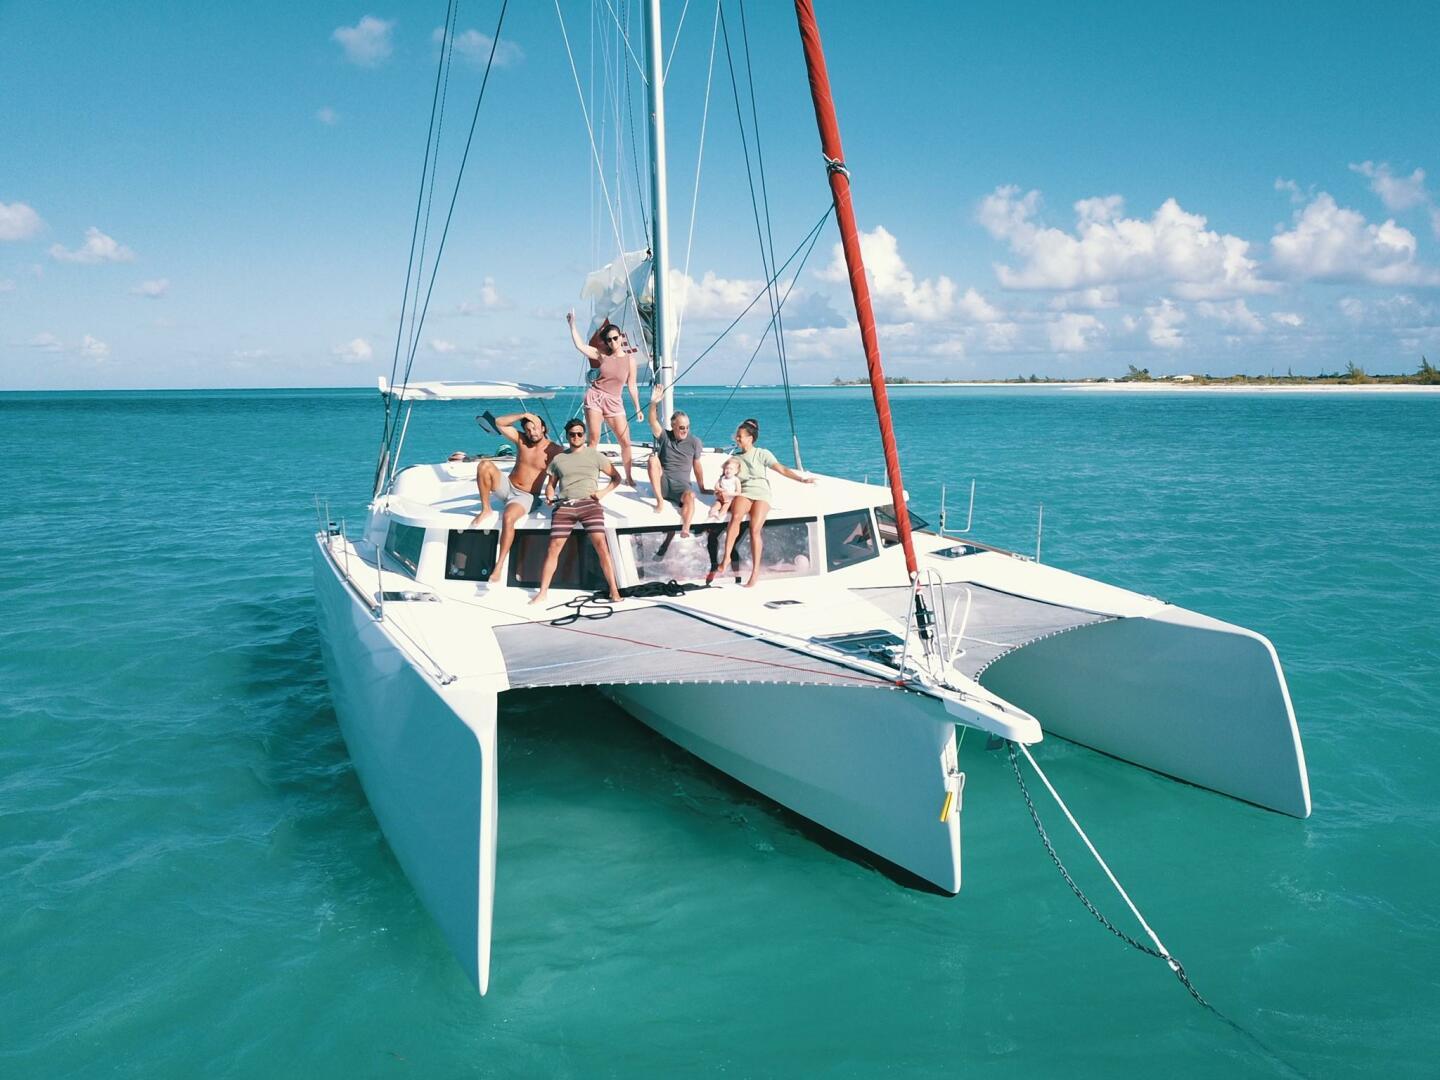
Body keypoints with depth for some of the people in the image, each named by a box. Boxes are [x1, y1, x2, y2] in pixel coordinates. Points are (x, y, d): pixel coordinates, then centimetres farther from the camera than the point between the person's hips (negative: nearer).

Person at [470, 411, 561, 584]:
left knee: (508, 517, -36)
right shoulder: (521, 439, 2)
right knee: (485, 465, -24)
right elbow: (499, 422, -2)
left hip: (526, 497, -4)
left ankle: (499, 566, -32)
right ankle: (485, 510, -10)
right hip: (508, 486, 4)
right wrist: (523, 415, -11)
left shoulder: (554, 451, -8)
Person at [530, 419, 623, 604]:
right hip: (564, 506, 2)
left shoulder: (595, 455, 13)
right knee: (553, 548, -7)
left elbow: (616, 477, 15)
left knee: (601, 545, -17)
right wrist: (550, 497, 1)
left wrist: (604, 492, -2)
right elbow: (550, 484, 23)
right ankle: (543, 591, 1)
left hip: (589, 504, -2)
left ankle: (614, 590, -14)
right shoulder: (558, 459, 20)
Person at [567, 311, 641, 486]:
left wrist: (637, 407, 6)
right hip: (595, 396, 0)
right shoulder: (602, 355, 5)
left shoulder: (630, 359, 3)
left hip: (613, 402, 0)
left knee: (625, 442, -3)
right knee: (593, 439, -6)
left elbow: (632, 385, 7)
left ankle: (629, 477, 13)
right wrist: (572, 324, -3)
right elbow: (580, 346, -1)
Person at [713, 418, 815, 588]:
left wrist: (802, 479, -7)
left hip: (761, 493, -2)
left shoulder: (761, 454, 8)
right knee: (736, 516, -34)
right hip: (743, 492, 2)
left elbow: (782, 470, 2)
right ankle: (726, 558, -38)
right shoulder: (735, 457, 19)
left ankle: (755, 571, -21)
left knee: (755, 529, -25)